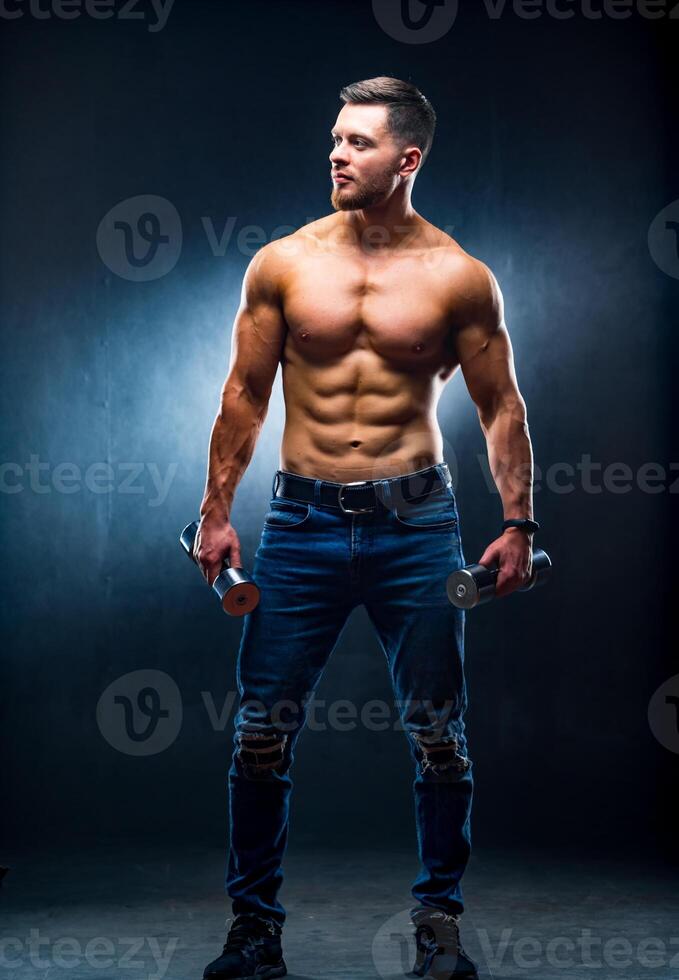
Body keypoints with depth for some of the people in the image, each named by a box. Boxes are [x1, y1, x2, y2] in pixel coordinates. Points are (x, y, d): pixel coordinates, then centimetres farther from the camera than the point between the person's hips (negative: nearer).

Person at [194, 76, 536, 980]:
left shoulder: (459, 278, -2)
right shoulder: (283, 265, 2)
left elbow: (501, 407, 4)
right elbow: (244, 396, 7)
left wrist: (518, 524, -2)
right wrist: (217, 513, 4)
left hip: (416, 522, -1)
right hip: (303, 519, 1)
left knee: (438, 734, 4)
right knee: (263, 729, 3)